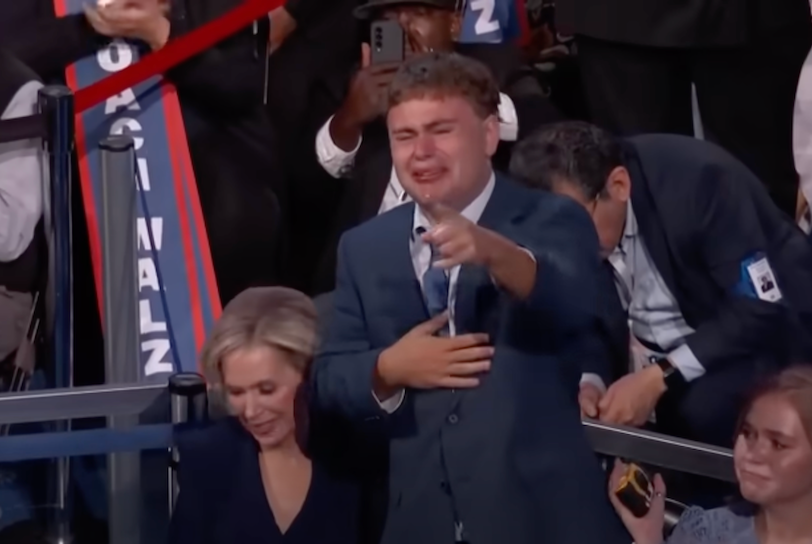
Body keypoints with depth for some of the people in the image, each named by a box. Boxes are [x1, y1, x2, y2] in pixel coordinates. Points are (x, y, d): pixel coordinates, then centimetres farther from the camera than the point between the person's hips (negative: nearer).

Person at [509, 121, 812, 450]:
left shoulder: (698, 180, -28)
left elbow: (763, 308, -28)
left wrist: (659, 378, -33)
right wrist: (588, 381, -22)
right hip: (657, 357, 6)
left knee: (704, 405, -34)